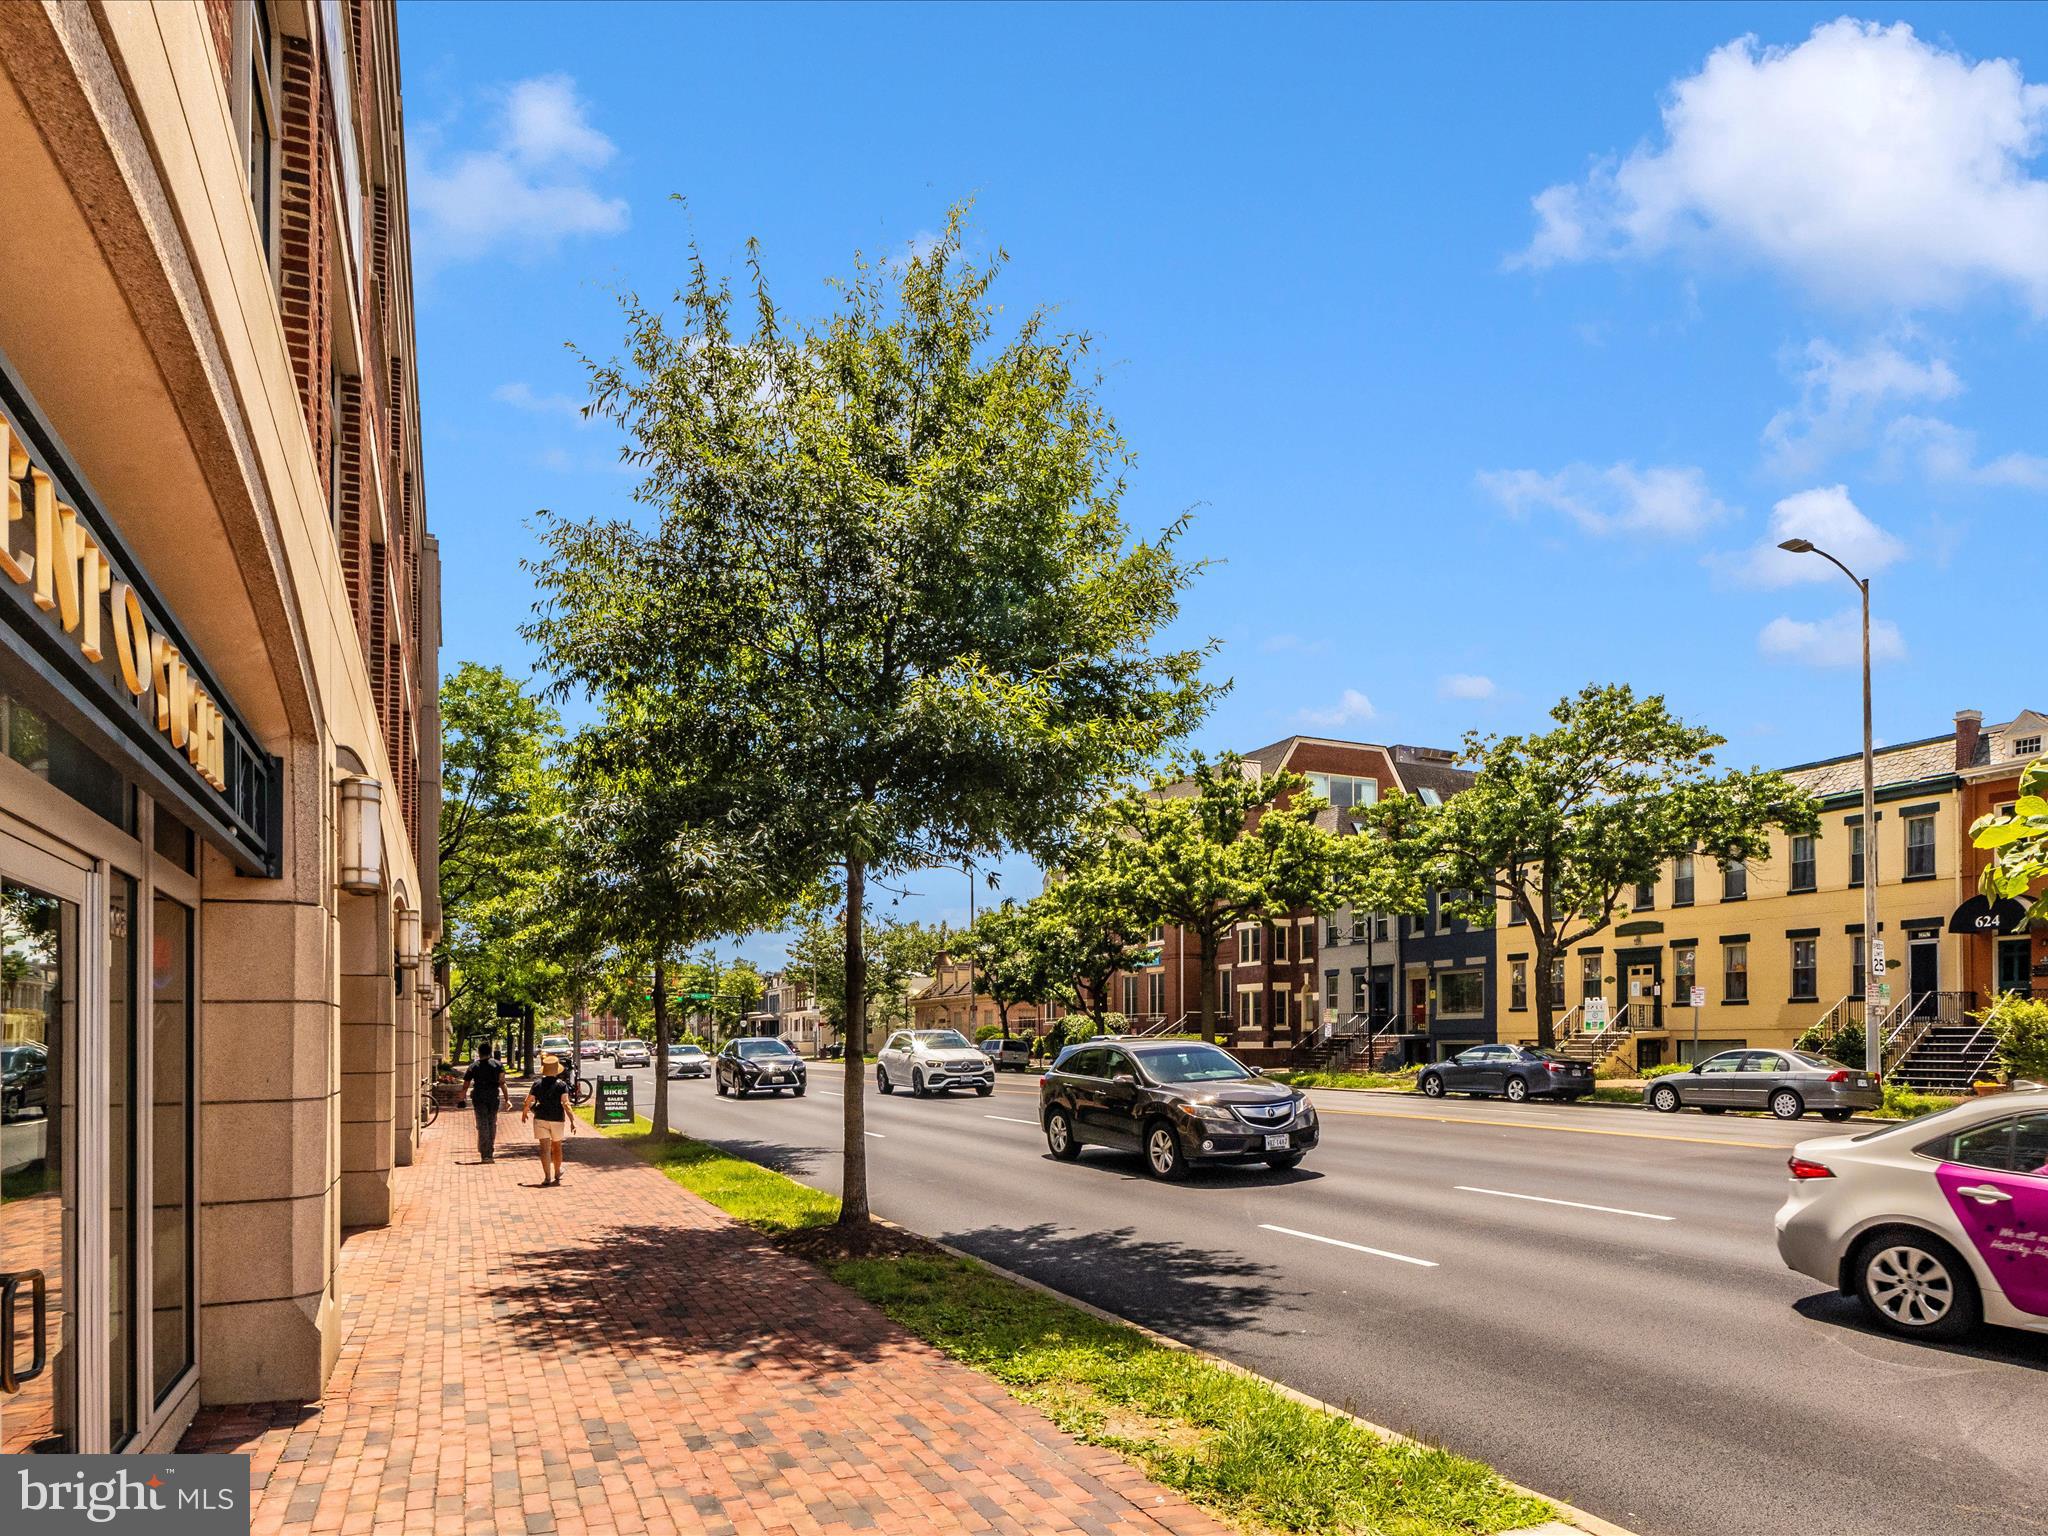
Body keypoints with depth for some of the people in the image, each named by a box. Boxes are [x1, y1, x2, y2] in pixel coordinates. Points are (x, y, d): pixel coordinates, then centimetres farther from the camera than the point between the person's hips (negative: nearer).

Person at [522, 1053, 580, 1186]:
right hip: (557, 1119, 0)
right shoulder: (562, 1084, -7)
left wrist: (524, 1113, 21)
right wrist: (572, 1121, -16)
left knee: (545, 1148, -1)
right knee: (557, 1147, 18)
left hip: (541, 1119, 0)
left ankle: (547, 1177, -8)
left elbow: (528, 1102, 1)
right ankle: (557, 1174, 34)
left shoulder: (538, 1083, -2)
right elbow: (565, 1104, -15)